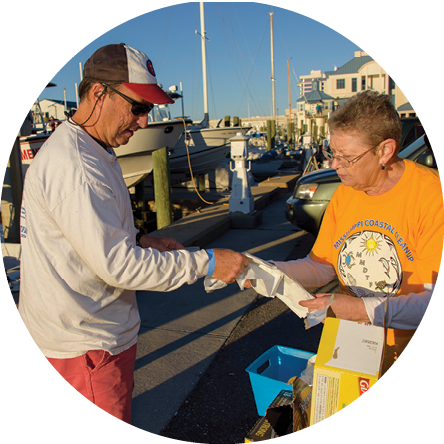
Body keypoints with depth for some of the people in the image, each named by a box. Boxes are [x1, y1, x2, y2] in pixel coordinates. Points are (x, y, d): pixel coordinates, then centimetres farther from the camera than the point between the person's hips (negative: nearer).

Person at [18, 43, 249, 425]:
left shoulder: (89, 150, 10)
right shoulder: (74, 166, -26)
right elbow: (117, 265, -27)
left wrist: (140, 242, 3)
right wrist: (206, 262, -22)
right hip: (86, 341, -10)